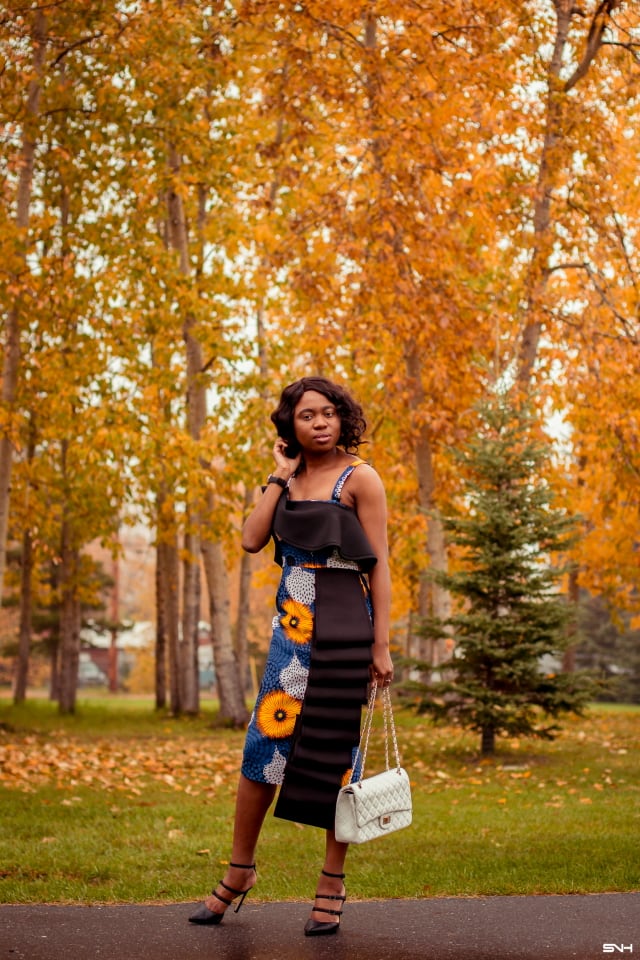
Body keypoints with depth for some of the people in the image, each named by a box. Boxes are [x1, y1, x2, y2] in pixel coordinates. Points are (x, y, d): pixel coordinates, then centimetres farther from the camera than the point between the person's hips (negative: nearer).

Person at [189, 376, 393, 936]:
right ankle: (240, 871, 19)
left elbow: (379, 565, -5)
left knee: (332, 750, 0)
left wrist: (380, 645, -10)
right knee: (263, 742, 3)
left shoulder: (359, 478, -2)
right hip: (291, 626, 5)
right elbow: (252, 539, 1)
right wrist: (281, 475, 3)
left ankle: (332, 886, 11)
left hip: (343, 627, -5)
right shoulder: (290, 480, 14)